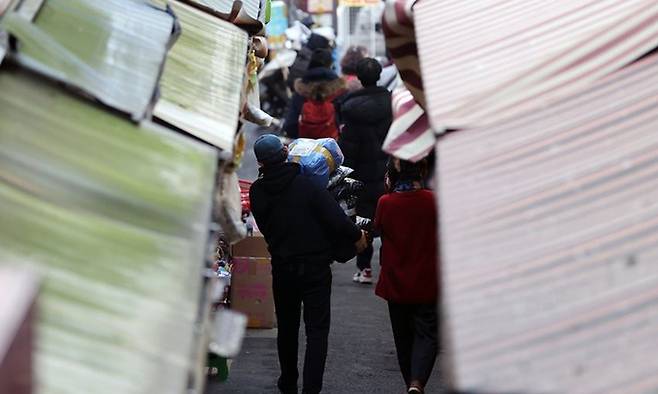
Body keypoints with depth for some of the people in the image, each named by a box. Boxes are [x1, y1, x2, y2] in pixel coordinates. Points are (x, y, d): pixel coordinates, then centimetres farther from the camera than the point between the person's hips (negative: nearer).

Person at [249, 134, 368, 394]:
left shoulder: (257, 192, -5)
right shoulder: (307, 185, -16)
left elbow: (264, 227, 7)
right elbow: (335, 218, -18)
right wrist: (356, 236, -3)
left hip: (282, 268, 4)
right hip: (315, 267, -4)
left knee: (286, 327, 19)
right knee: (317, 329, 1)